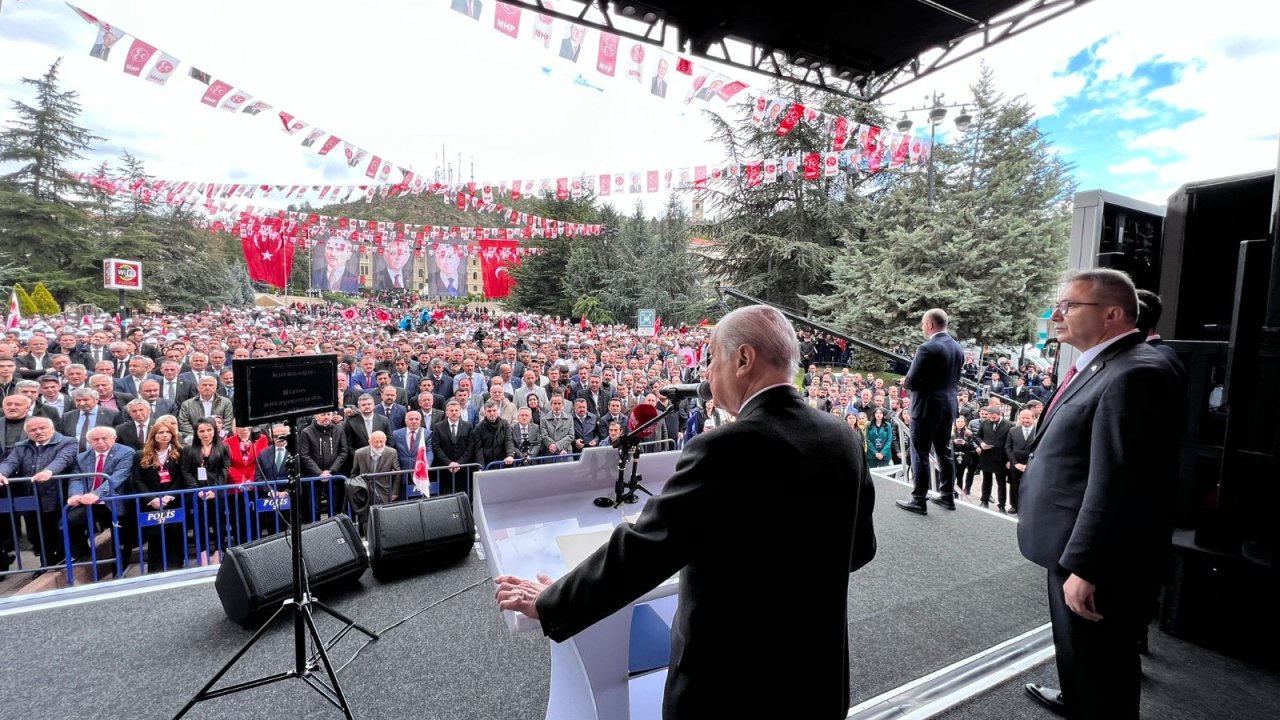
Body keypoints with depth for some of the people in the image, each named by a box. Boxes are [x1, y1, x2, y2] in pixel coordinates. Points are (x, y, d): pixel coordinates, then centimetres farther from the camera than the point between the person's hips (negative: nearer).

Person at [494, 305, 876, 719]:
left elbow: (642, 549, -23)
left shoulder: (725, 449, -27)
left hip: (731, 684, -6)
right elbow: (860, 548, 7)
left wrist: (549, 605, -9)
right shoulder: (845, 440, -5)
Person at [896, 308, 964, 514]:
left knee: (920, 453, -1)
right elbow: (955, 378, 16)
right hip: (949, 405, 8)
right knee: (944, 451, 17)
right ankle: (947, 496, 26)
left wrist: (920, 385, 3)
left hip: (927, 407, -8)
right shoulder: (957, 347, 8)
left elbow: (911, 380, -18)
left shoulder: (928, 348, -19)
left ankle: (919, 500, 4)